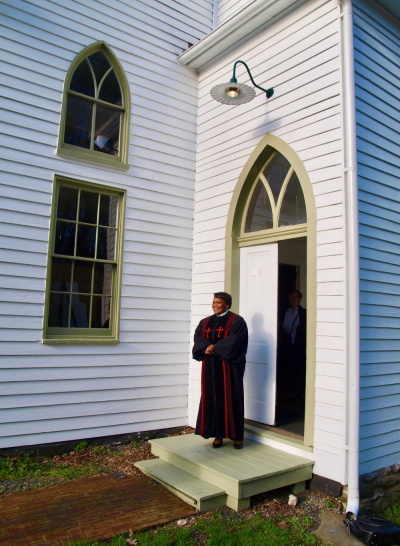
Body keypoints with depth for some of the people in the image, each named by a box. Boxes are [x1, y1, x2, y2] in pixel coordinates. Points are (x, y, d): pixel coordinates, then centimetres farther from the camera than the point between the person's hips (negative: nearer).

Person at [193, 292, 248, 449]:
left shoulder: (237, 321, -2)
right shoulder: (205, 322, 14)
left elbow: (235, 341, -14)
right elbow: (198, 339, 4)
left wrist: (215, 348, -14)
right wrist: (206, 348, -17)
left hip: (229, 367, -5)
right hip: (210, 367, 5)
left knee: (231, 399, 0)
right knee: (212, 399, 4)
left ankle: (237, 436, 11)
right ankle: (218, 434, 14)